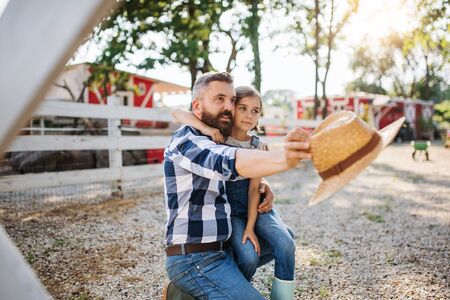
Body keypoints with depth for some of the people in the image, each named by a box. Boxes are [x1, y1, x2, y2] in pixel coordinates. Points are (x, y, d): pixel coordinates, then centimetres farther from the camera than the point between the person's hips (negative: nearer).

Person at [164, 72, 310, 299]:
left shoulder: (215, 143, 13)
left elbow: (244, 176, 22)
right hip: (195, 260, -9)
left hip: (219, 251, 9)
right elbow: (229, 161, -33)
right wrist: (282, 159, -51)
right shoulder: (186, 139, -14)